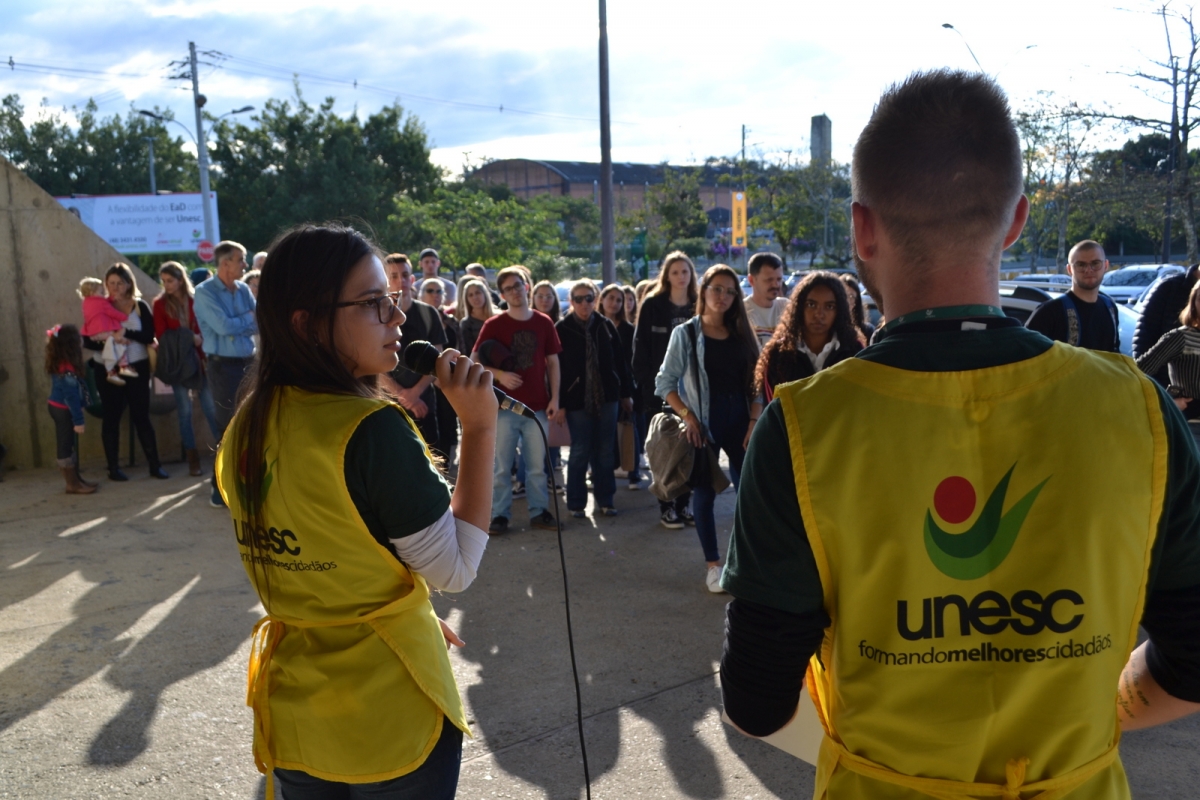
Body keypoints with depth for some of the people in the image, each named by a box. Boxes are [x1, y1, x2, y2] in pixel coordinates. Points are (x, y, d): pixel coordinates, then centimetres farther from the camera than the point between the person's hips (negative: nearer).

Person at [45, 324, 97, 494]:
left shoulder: (60, 364, 5)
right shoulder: (67, 369, -23)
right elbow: (71, 397, -23)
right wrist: (78, 420, -19)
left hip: (58, 408, 9)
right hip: (64, 410, -9)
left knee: (70, 445, 16)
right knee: (66, 446, 0)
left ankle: (76, 479, 25)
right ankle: (72, 484, 8)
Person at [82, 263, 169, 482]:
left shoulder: (140, 306, 0)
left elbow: (150, 336, -10)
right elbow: (88, 341, -3)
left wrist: (126, 333, -23)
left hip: (137, 368, 0)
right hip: (107, 370, 1)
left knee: (141, 416, 3)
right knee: (111, 417, 6)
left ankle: (155, 465, 8)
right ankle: (113, 467, 13)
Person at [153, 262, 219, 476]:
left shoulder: (196, 300, 4)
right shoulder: (160, 304, 4)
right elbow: (161, 335, -1)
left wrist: (200, 339, -16)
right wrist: (186, 339, -15)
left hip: (199, 358, 0)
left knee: (211, 406, -2)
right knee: (185, 410, 2)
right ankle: (192, 458, 8)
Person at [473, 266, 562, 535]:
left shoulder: (544, 323, 5)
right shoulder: (493, 325, -1)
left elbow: (553, 362, 9)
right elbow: (477, 362, 2)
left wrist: (554, 398, 3)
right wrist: (499, 374, -16)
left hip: (537, 406, 2)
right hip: (504, 405, -2)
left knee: (537, 464, 8)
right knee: (501, 465, 3)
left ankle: (539, 511, 20)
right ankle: (500, 514, 13)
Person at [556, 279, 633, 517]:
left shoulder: (606, 326, 4)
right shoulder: (562, 329, -4)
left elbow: (619, 362, 8)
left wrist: (626, 393, 8)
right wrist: (558, 402, -10)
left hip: (607, 397, 3)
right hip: (577, 399, -3)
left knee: (605, 451, 7)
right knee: (580, 452, 3)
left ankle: (605, 500, 19)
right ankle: (576, 502, 15)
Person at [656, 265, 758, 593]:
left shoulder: (742, 334, 8)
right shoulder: (685, 333, -1)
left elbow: (754, 382, 6)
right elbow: (665, 382, -3)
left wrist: (754, 422, -3)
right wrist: (687, 416, -13)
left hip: (739, 421, 3)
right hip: (703, 424, -3)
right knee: (705, 493, 4)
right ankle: (713, 565, 16)